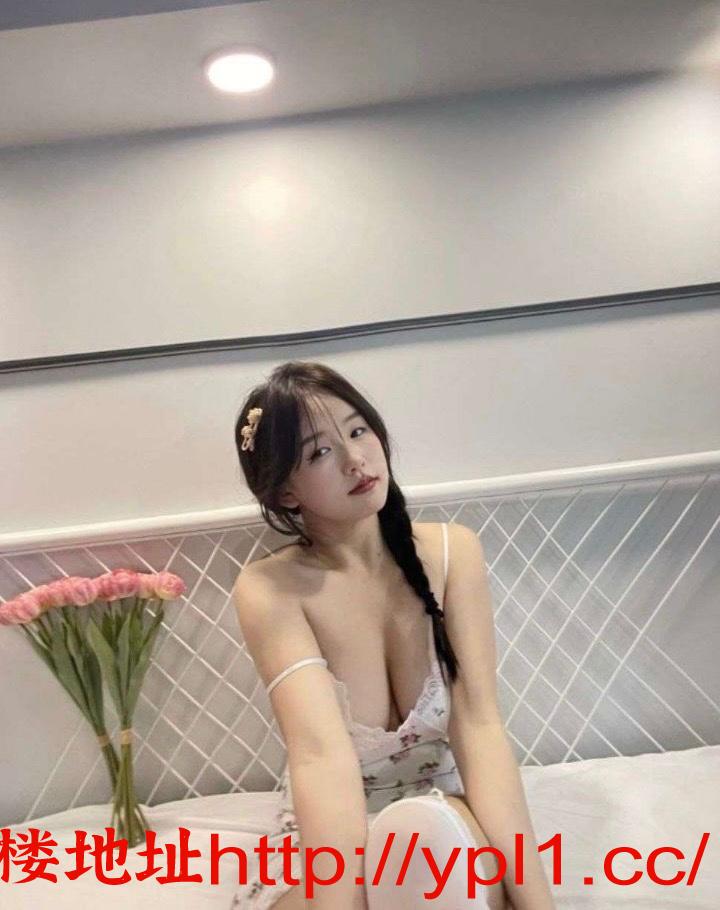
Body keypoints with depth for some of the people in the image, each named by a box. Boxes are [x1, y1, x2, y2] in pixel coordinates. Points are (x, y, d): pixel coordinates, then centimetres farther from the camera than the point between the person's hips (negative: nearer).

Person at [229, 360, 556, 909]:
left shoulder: (452, 551, -9)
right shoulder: (268, 590, -15)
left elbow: (478, 723, -16)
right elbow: (322, 752, -28)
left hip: (443, 813, 1)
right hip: (328, 834, -1)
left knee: (421, 831, -35)